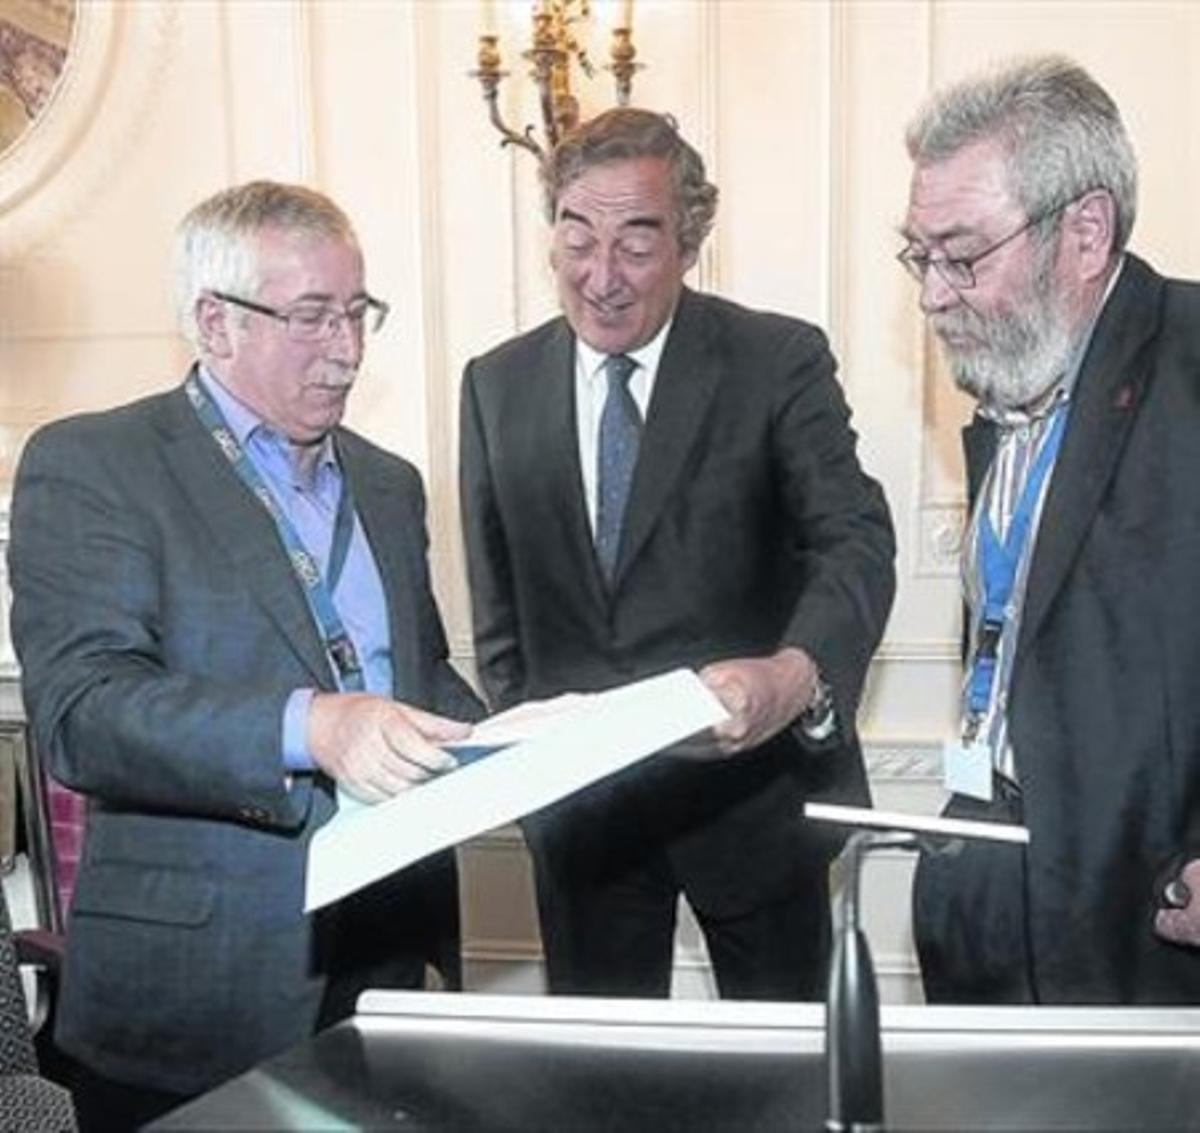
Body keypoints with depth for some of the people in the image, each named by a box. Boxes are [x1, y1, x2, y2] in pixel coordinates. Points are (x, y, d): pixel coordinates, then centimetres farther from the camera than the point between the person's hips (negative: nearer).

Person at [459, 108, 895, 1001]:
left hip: (751, 792, -2)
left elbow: (856, 544, -19)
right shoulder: (497, 387, 3)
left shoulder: (781, 363, -8)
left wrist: (797, 674, -37)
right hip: (577, 803, 3)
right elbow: (498, 602, 10)